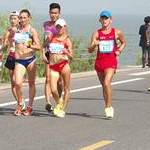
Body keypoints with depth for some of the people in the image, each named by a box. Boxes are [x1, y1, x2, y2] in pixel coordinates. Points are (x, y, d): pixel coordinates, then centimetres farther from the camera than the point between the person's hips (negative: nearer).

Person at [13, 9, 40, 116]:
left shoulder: (32, 31, -2)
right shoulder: (16, 30, 8)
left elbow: (38, 47, -9)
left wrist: (30, 46, -25)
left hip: (30, 60, -1)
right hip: (19, 61, 2)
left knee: (31, 83, 8)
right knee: (17, 83, -15)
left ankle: (30, 106, 21)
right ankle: (20, 103, 8)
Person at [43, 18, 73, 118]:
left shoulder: (67, 40, 1)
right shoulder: (51, 37, 9)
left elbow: (72, 57, -4)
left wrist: (66, 52, -23)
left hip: (64, 65, -2)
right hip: (53, 67, 2)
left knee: (66, 89, 4)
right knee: (53, 90, -9)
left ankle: (63, 109, 15)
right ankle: (58, 103, 20)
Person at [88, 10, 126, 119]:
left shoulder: (117, 32, 1)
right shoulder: (96, 34, 2)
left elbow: (123, 43, 20)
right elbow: (90, 50, -3)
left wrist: (119, 50, 1)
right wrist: (94, 45, -24)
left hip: (111, 61, -3)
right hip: (99, 61, 3)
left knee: (107, 83, -21)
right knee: (104, 85, 13)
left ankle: (108, 107, -14)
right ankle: (109, 106, 28)